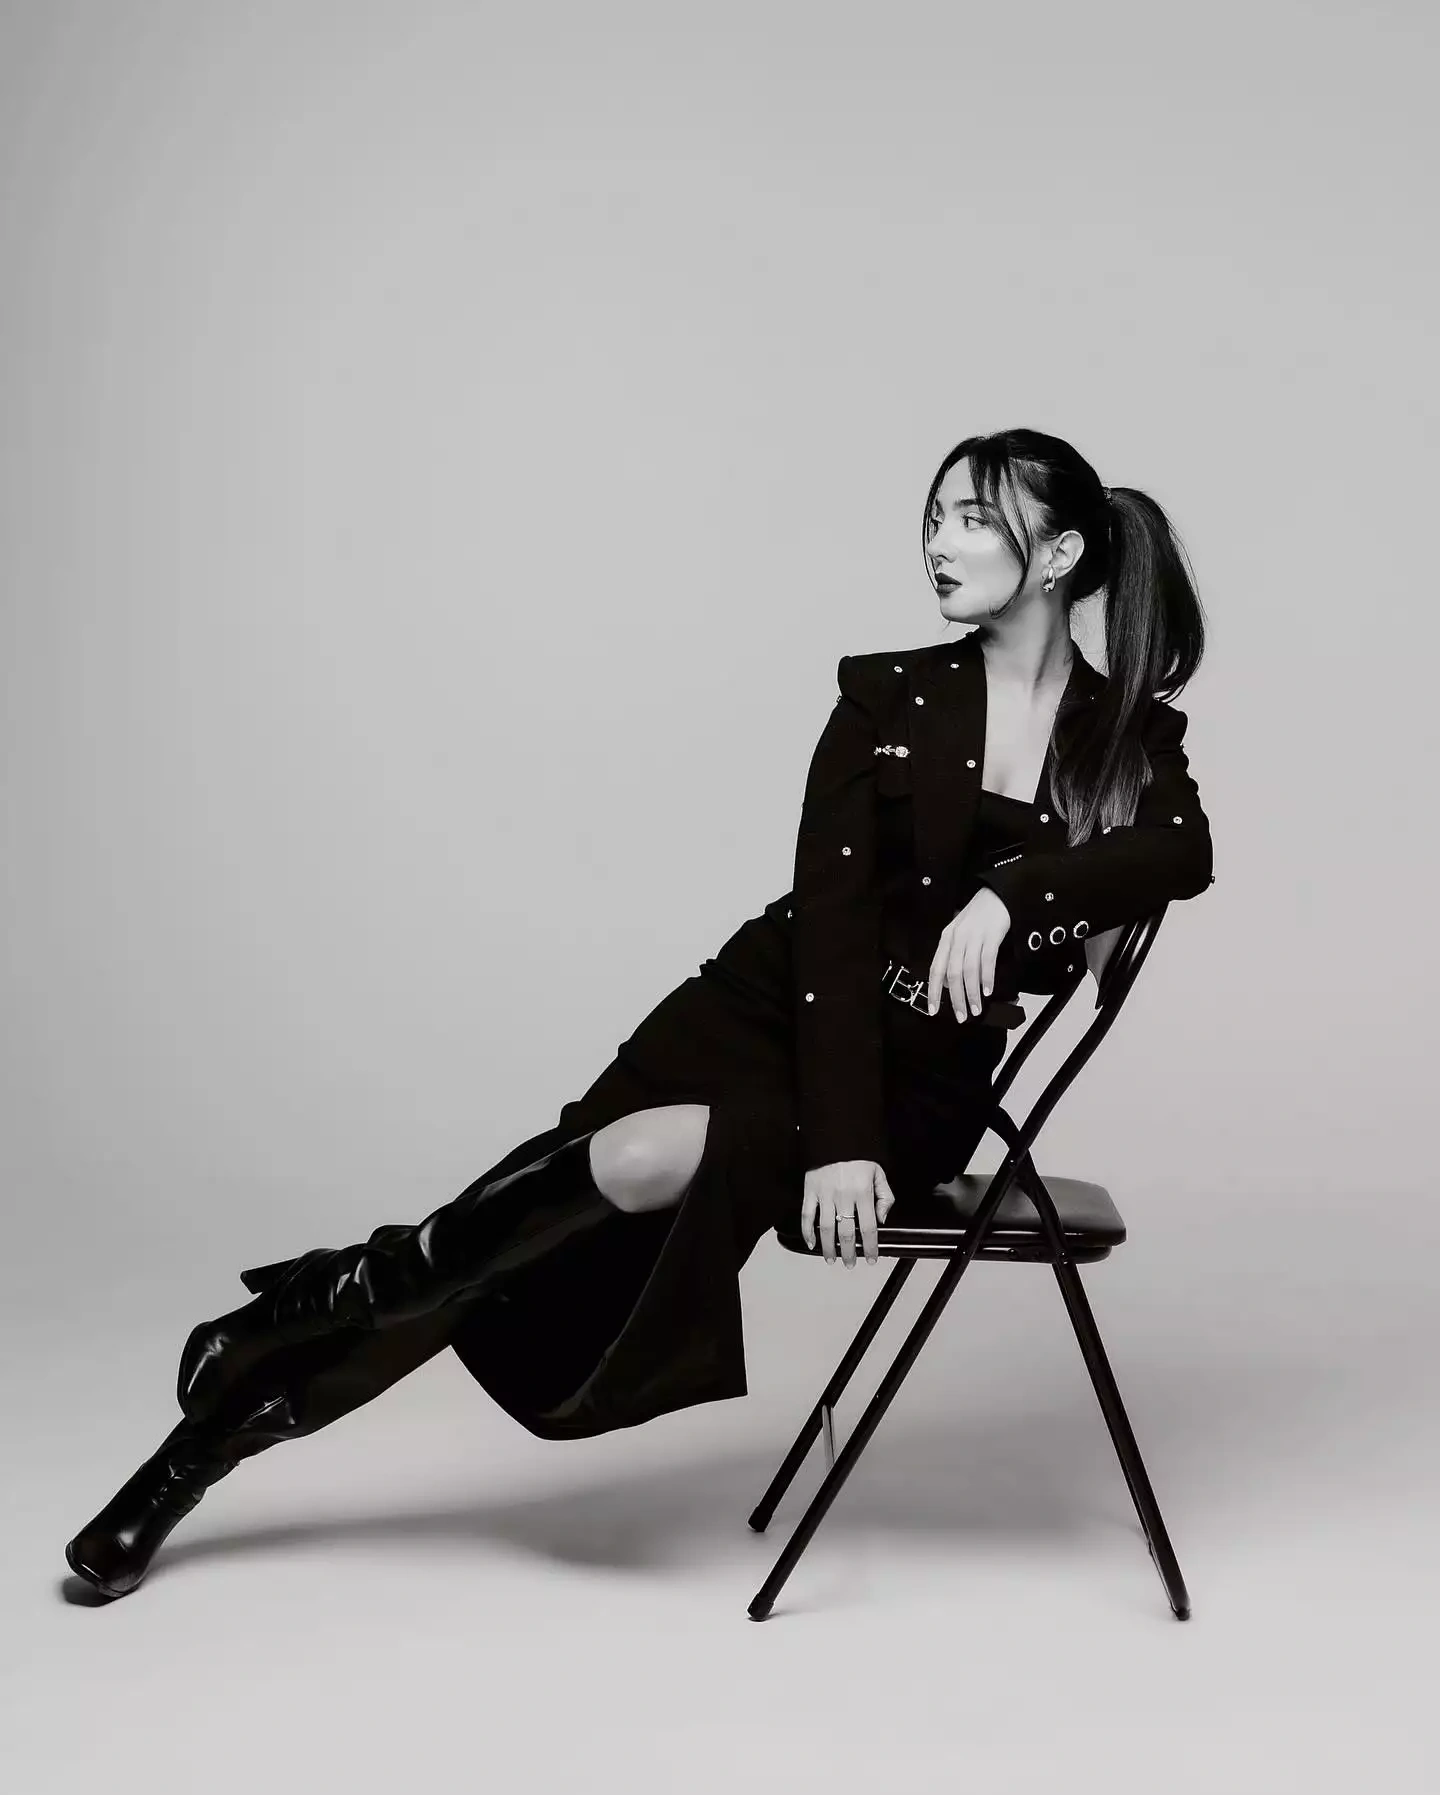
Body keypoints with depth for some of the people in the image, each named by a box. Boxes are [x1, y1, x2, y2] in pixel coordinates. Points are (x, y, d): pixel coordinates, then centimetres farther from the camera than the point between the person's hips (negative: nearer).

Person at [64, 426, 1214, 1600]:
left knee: (668, 1163, -28)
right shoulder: (886, 696, 1)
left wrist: (1011, 889, -30)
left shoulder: (1131, 733, 3)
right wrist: (831, 1135, -19)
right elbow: (832, 916, -9)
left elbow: (1186, 853, -17)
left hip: (920, 1079, -1)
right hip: (774, 1010, 2)